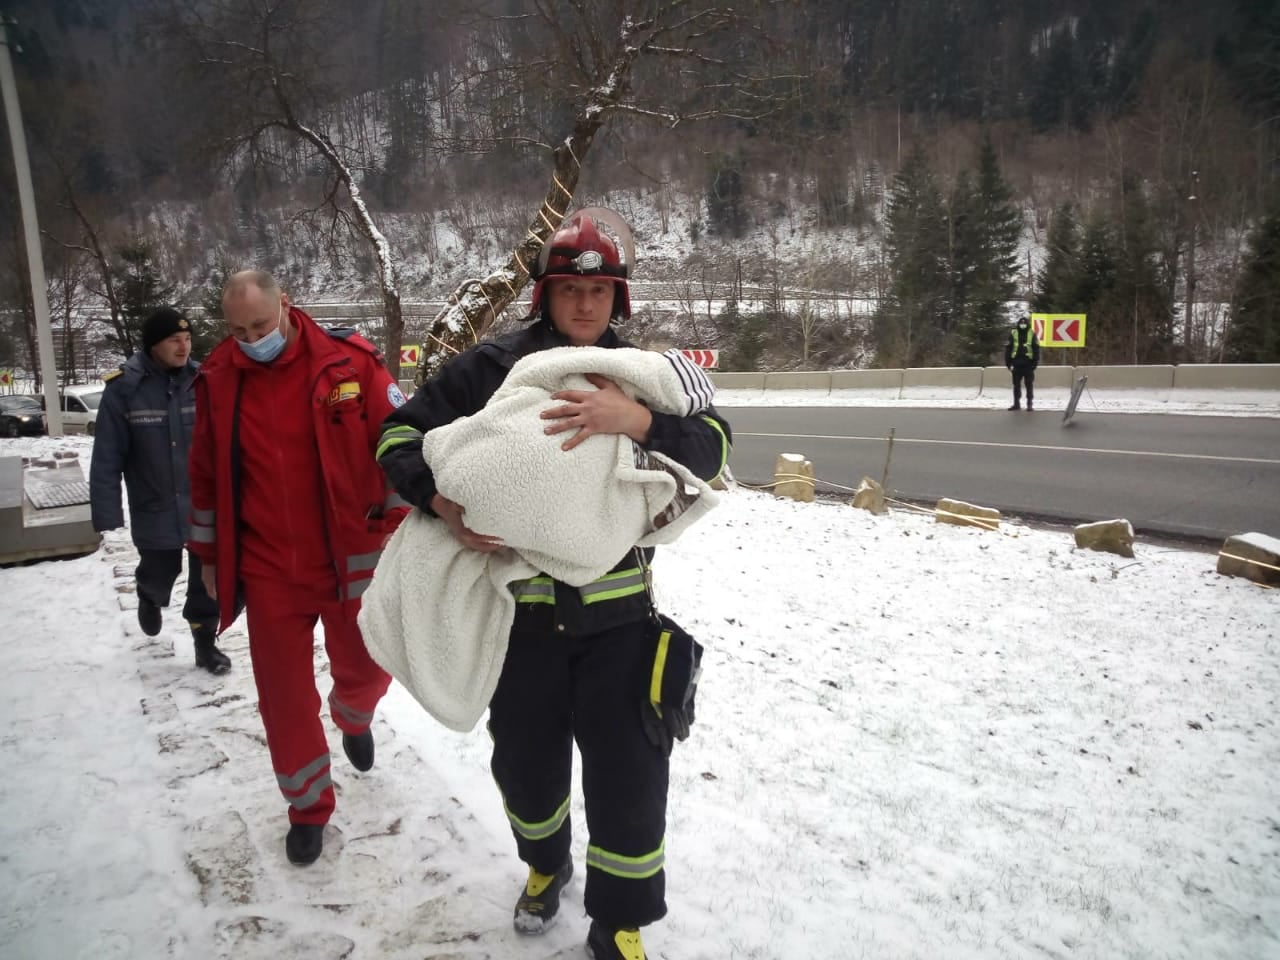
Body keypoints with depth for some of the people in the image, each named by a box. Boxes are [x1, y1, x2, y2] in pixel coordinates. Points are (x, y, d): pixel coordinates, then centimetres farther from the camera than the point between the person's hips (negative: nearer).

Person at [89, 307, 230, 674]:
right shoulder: (123, 389, -12)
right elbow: (107, 458, -9)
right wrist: (107, 512, -11)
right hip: (155, 512, -1)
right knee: (160, 575, 17)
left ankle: (205, 643, 26)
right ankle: (150, 596, 52)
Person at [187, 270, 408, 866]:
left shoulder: (348, 361, -10)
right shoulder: (217, 381, -2)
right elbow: (206, 475, 9)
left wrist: (400, 526, -6)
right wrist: (209, 555, 13)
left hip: (350, 559, -1)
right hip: (267, 570, 2)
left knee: (366, 671, 14)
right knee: (285, 693, 9)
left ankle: (353, 715, 52)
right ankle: (309, 808, 30)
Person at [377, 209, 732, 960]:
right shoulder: (492, 366, -5)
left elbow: (713, 448, -13)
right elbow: (401, 434, -1)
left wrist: (638, 419, -32)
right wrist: (442, 501, -19)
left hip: (617, 615, 0)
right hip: (521, 610, 0)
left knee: (630, 777, 5)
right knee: (526, 765, 19)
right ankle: (546, 864, 52)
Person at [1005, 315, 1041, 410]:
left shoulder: (1032, 334, 0)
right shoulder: (1013, 333, 2)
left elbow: (1036, 349, 1)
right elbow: (1008, 348, 3)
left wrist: (1035, 362, -6)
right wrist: (1008, 363, -2)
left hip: (1028, 364, -2)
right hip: (1017, 363, 2)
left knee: (1029, 385, 3)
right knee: (1016, 385, 8)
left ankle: (1030, 404, 8)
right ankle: (1016, 404, 16)